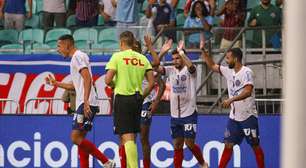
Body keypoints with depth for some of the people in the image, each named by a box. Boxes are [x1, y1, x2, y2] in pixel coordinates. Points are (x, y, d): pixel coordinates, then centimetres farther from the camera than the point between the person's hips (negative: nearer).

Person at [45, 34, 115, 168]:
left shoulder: (78, 56, -8)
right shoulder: (75, 58, 24)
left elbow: (87, 78, -20)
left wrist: (86, 101, -27)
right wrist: (56, 83, 34)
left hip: (86, 104, -10)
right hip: (82, 104, 10)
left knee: (76, 138, -14)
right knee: (80, 139, 7)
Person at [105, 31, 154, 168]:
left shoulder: (117, 57, -6)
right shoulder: (143, 58, 8)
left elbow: (108, 80, -12)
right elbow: (152, 83, 5)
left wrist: (114, 85, 9)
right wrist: (142, 96, 16)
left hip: (122, 98, -5)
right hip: (137, 99, 5)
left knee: (127, 137, -9)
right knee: (131, 137, 14)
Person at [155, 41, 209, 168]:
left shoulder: (190, 71, -7)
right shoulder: (171, 71, 8)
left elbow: (190, 66, -30)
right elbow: (156, 67, -5)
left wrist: (181, 52, -27)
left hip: (189, 113, -5)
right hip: (175, 114, 5)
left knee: (189, 143, -4)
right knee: (177, 146, 6)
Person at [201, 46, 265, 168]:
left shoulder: (246, 72, -14)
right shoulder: (229, 71, 9)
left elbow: (248, 91, -26)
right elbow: (212, 66, 20)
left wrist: (231, 99, -32)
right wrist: (203, 50, 13)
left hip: (248, 116, -7)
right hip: (234, 117, 7)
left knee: (255, 146, 1)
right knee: (228, 145, 5)